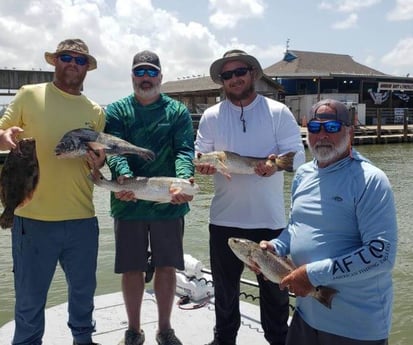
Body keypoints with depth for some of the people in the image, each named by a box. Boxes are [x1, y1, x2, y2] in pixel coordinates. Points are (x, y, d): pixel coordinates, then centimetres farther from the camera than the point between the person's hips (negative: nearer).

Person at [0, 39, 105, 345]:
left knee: (84, 289, 19)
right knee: (30, 297, 9)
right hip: (33, 217, -3)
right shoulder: (29, 95, 1)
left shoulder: (96, 112, 10)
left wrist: (99, 162, -8)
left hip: (82, 219, 3)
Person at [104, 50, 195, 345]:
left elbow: (184, 150, -9)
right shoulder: (117, 111, 4)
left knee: (166, 266, 8)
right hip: (129, 203, 0)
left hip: (169, 203, 0)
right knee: (132, 268, 8)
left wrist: (184, 180, -30)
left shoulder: (178, 111, 4)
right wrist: (123, 176, -32)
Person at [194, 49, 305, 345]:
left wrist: (277, 163, -28)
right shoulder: (211, 116, 5)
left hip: (270, 218, -1)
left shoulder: (278, 112, -2)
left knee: (274, 286, 13)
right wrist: (204, 164, -20)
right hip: (225, 218, 2)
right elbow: (200, 155, 4)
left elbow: (297, 154, -7)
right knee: (225, 285, 16)